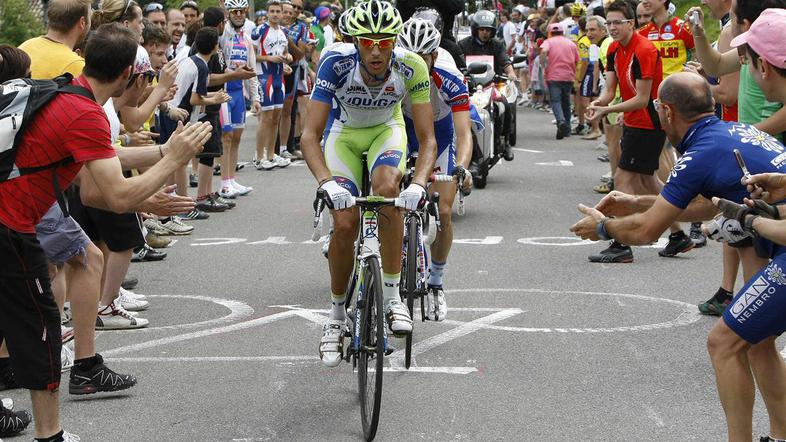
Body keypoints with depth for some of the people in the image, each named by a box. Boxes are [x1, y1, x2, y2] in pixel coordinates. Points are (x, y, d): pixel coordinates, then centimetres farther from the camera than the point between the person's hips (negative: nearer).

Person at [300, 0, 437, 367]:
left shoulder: (411, 68, -31)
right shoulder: (336, 63, -34)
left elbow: (427, 139, -28)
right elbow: (310, 135, -34)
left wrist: (418, 184, -46)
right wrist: (327, 183, -50)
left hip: (386, 129, 0)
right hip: (344, 133, 0)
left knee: (387, 187, -31)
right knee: (344, 224, -14)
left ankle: (392, 295, -19)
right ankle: (336, 314, 8)